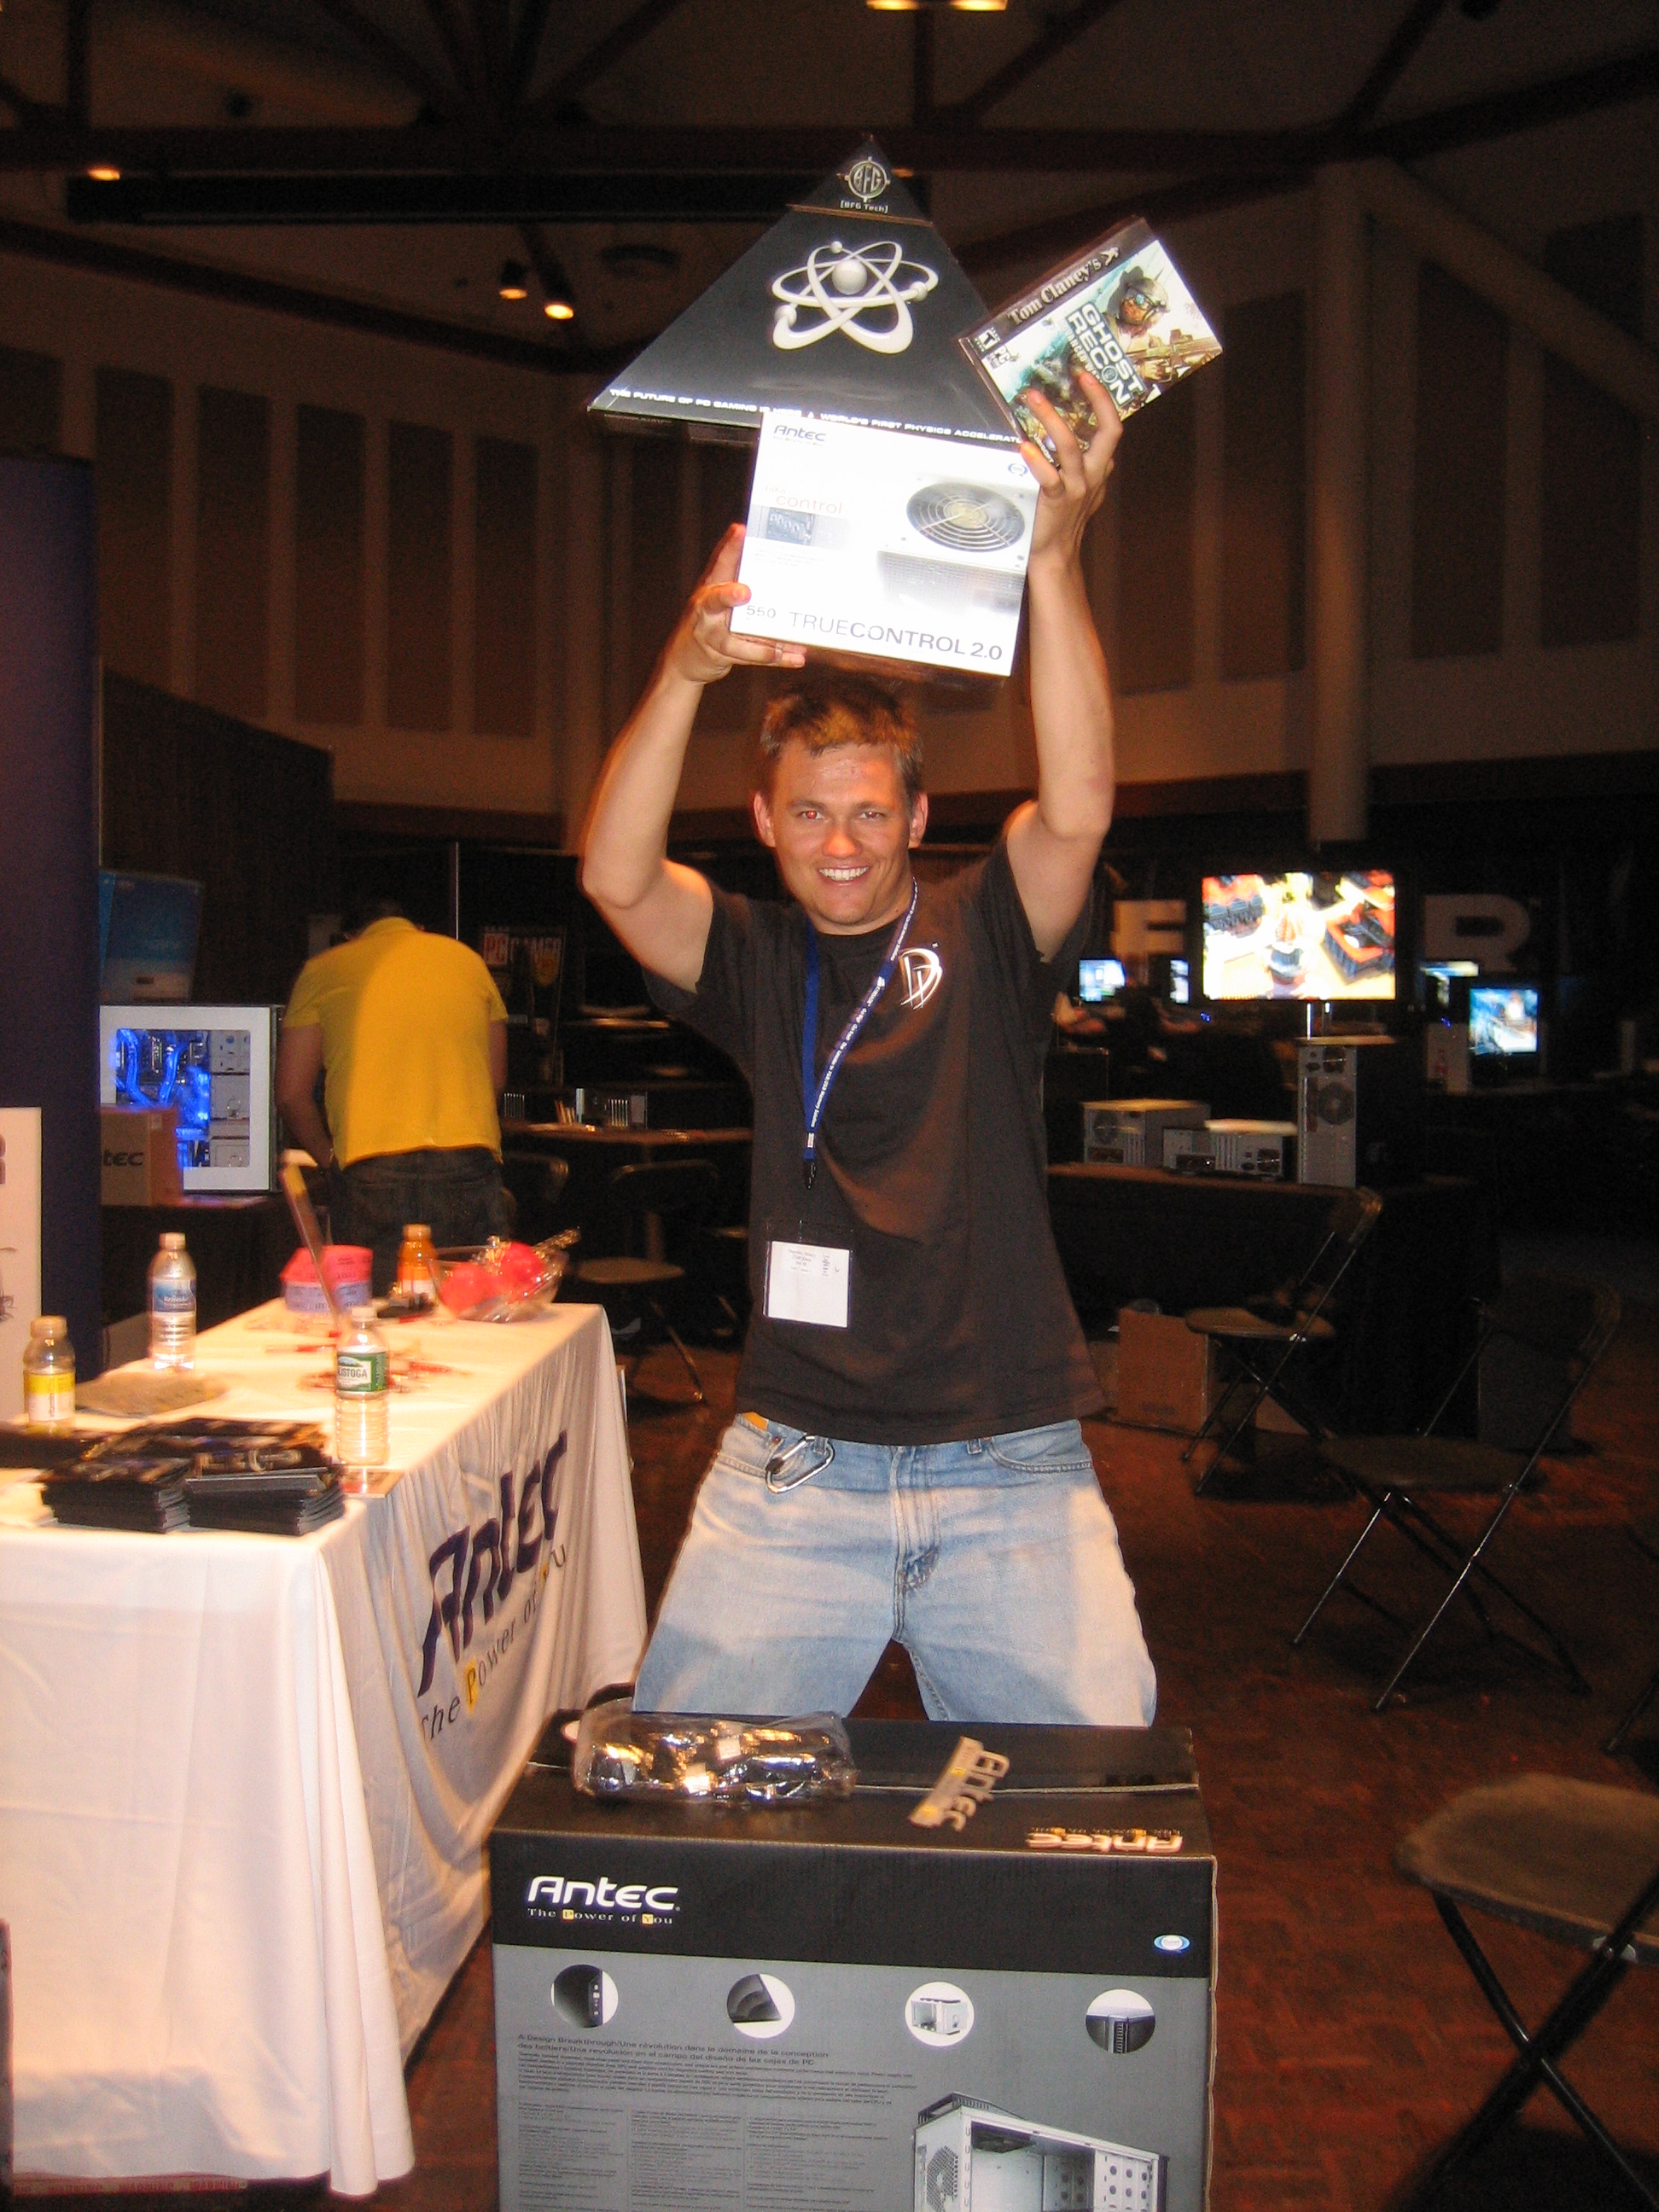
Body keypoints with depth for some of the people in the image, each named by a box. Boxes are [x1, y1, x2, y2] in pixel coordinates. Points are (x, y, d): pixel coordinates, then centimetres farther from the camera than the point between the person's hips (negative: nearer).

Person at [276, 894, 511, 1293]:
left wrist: (329, 1157, 23)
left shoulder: (322, 970, 13)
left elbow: (291, 1095, 10)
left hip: (369, 1171, -1)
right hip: (469, 1164, 2)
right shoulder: (467, 959, 19)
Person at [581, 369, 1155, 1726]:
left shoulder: (985, 937, 2)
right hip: (791, 1466, 1)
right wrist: (689, 670, -28)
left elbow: (1078, 809, -16)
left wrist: (1055, 562, -28)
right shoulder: (755, 961, 5)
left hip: (1012, 1471, 0)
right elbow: (615, 876, -13)